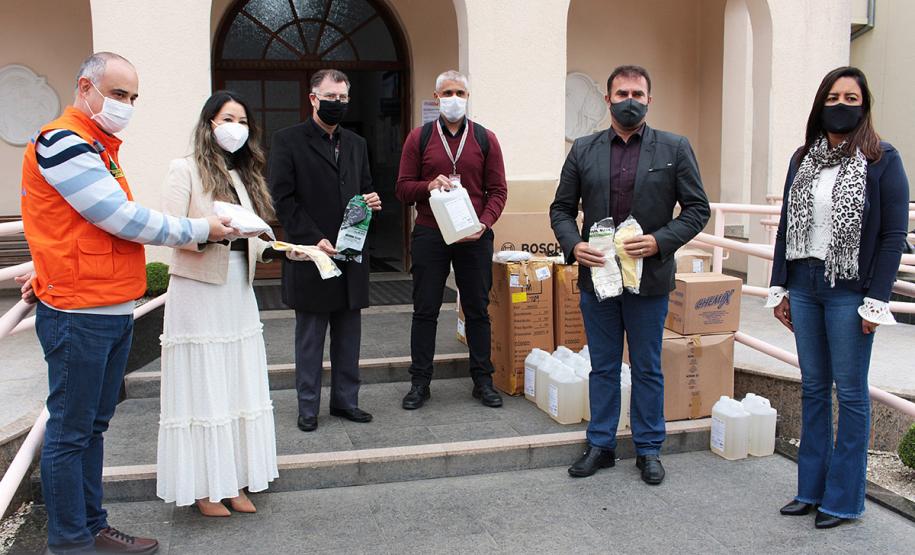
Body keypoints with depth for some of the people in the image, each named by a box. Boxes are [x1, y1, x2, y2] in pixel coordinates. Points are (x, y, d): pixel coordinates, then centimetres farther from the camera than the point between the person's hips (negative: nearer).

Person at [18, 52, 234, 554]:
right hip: (79, 314, -9)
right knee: (70, 431, 2)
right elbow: (123, 218, -18)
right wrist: (200, 230, -9)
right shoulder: (63, 143, -12)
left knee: (92, 426, 16)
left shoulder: (98, 147, 19)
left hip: (114, 311, 9)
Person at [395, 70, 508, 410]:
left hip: (475, 237, 1)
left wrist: (485, 222, -12)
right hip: (429, 235, 0)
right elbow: (403, 189, 4)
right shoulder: (419, 138, 4)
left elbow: (497, 190, 4)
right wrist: (428, 185, -16)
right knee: (425, 310, 5)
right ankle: (420, 383, 16)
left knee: (478, 309, 8)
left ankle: (482, 380, 20)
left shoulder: (485, 139, 6)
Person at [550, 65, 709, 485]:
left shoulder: (674, 148, 1)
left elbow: (697, 208, 0)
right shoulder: (584, 150, 5)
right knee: (603, 368, 13)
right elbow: (561, 208, 7)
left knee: (647, 369, 10)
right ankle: (600, 445, 26)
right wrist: (573, 245, -12)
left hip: (650, 279, -2)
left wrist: (660, 241, -14)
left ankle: (648, 448, 25)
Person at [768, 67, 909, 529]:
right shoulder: (802, 159, 10)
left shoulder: (882, 159, -4)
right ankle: (811, 488, 23)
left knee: (850, 392, 3)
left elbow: (894, 235, -7)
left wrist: (876, 301, -12)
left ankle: (843, 498, 14)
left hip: (849, 291, -5)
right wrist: (780, 287, 8)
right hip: (804, 287, 5)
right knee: (812, 387, 12)